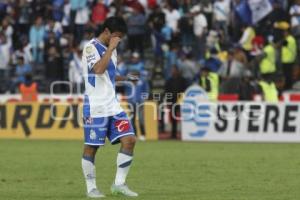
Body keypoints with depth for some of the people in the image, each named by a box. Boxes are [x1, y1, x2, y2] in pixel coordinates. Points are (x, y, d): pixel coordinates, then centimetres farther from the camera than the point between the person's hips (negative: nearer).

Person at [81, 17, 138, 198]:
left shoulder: (110, 49, 16)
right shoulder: (91, 47, -9)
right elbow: (98, 69, -27)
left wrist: (123, 78, 12)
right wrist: (111, 48, -20)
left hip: (113, 106, 8)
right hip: (96, 107, -8)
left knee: (129, 139, -4)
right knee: (92, 147, -1)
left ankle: (119, 184, 2)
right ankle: (91, 188, 10)